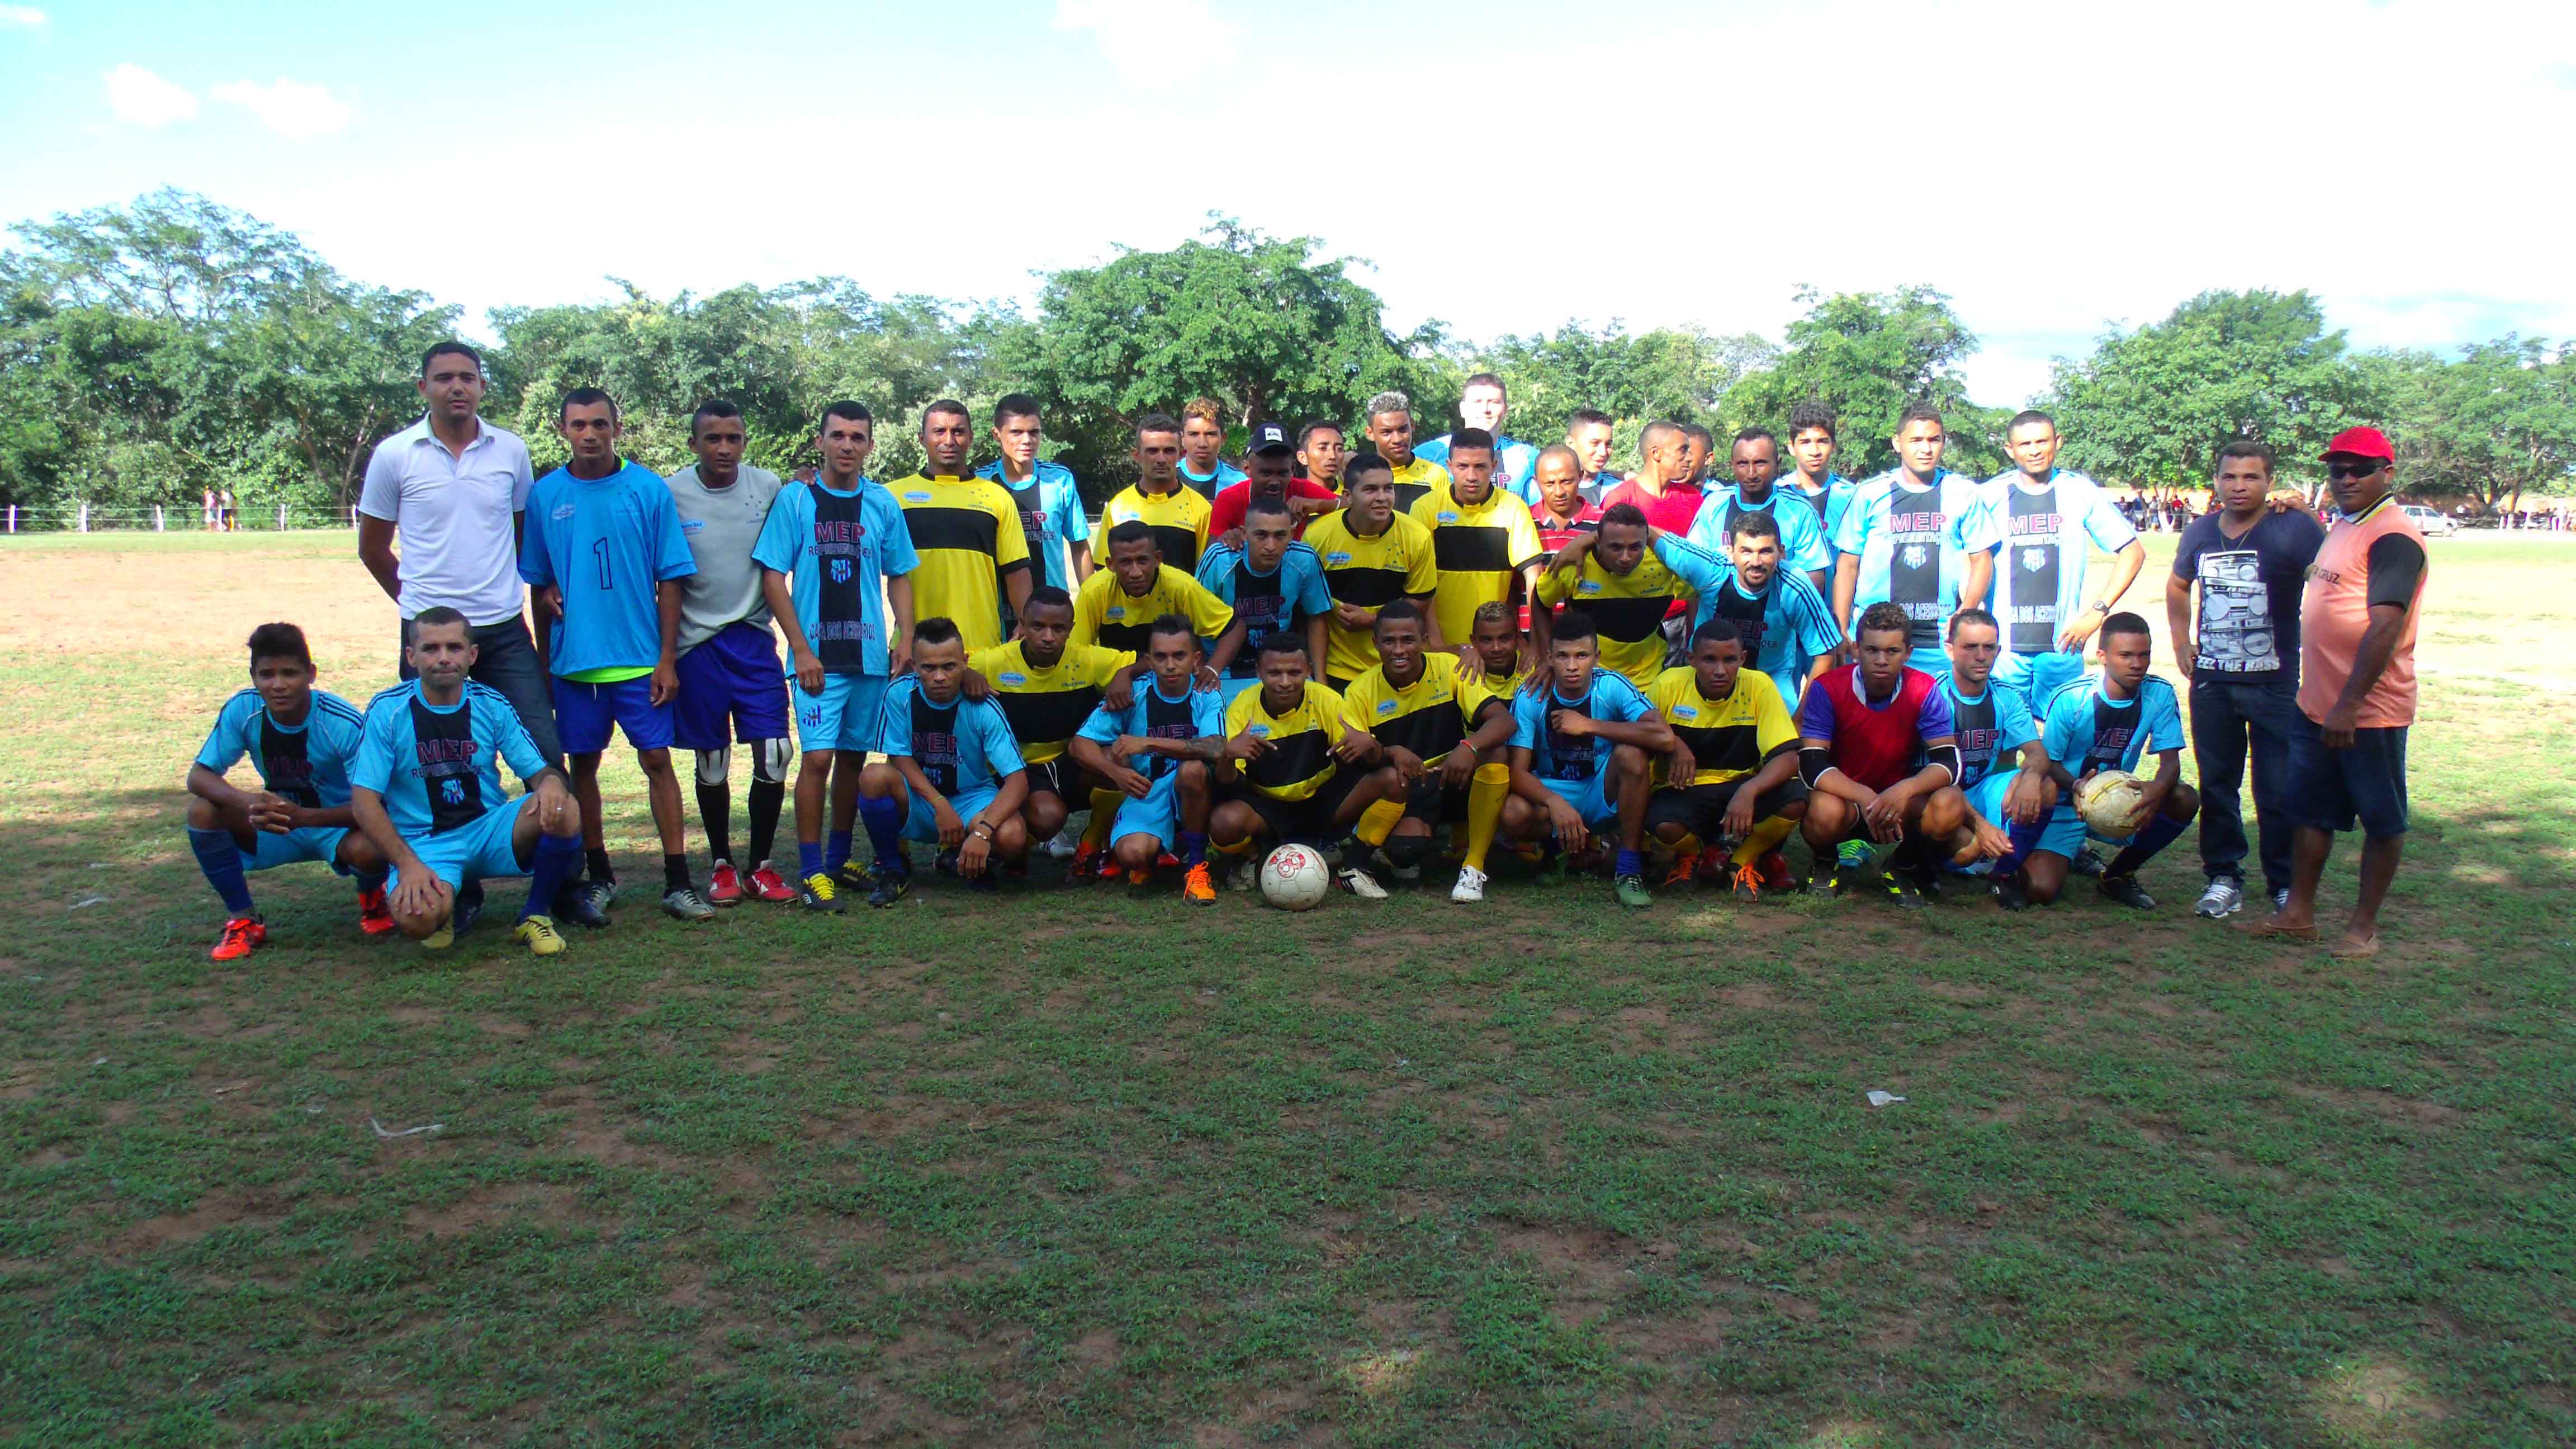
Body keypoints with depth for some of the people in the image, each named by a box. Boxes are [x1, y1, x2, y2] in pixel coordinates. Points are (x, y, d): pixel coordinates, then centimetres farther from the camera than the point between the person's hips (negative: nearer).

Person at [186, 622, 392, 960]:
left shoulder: (345, 724, -26)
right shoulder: (242, 711, -16)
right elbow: (199, 776, -14)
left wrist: (303, 816, -42)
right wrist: (247, 801, -36)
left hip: (338, 826, -4)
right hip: (277, 825, 4)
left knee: (368, 849, -37)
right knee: (202, 811, -20)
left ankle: (371, 896, 4)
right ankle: (243, 919, -3)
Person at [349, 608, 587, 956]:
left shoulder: (492, 705, 1)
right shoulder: (387, 710, -7)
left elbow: (539, 770, 3)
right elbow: (364, 800, -9)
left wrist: (551, 782, -25)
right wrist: (407, 864, -21)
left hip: (491, 829, 2)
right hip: (424, 844, -2)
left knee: (564, 811, -28)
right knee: (416, 917, -35)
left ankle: (535, 915, -4)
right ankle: (445, 906, 7)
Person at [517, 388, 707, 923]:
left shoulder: (649, 489, -2)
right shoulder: (545, 495, 3)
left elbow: (671, 578, -1)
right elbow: (538, 582, 11)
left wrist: (667, 658, -6)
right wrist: (544, 659, 11)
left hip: (641, 658, -2)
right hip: (574, 658, 2)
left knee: (657, 760, -3)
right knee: (583, 764, 9)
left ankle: (678, 882, 2)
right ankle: (599, 876, 23)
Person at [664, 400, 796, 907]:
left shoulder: (769, 488, 2)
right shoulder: (669, 494, -3)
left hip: (755, 638, 1)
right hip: (697, 642, -1)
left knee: (773, 754, -4)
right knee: (712, 763, 8)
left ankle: (762, 865, 11)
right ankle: (722, 865, 22)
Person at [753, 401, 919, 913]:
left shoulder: (883, 504, 7)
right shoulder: (795, 499, -1)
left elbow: (899, 577, 13)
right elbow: (773, 578, -2)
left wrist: (906, 637, 0)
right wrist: (801, 649, -9)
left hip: (871, 654, 3)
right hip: (816, 655, -3)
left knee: (854, 756, 10)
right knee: (818, 756, -9)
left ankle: (839, 860, 24)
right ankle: (811, 872, -1)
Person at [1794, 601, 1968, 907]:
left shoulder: (1924, 691, -10)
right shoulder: (1828, 689, -15)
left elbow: (1949, 762, -16)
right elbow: (1811, 765, -22)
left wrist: (1904, 790, -36)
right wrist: (1864, 797, -37)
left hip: (1900, 800, 2)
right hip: (1845, 795, -2)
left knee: (1950, 806, -29)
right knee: (1826, 811, -37)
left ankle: (1904, 868, 3)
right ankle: (1827, 864, 1)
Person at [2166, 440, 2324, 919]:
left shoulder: (2294, 528, -9)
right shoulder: (2200, 530, 7)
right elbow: (2178, 585, 24)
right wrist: (2181, 640, 14)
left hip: (2275, 682, -4)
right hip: (2211, 682, 4)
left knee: (2278, 790, 2)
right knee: (2216, 785, 11)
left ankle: (2285, 884, 16)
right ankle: (2224, 877, 22)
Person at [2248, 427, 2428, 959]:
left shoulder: (2393, 537, -17)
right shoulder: (2344, 527, 12)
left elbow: (2385, 628, -25)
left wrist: (2349, 705, -27)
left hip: (2369, 710, -9)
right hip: (2317, 704, 9)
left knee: (2382, 820, 6)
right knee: (2311, 812, 14)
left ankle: (2364, 925, 14)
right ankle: (2298, 913, 24)